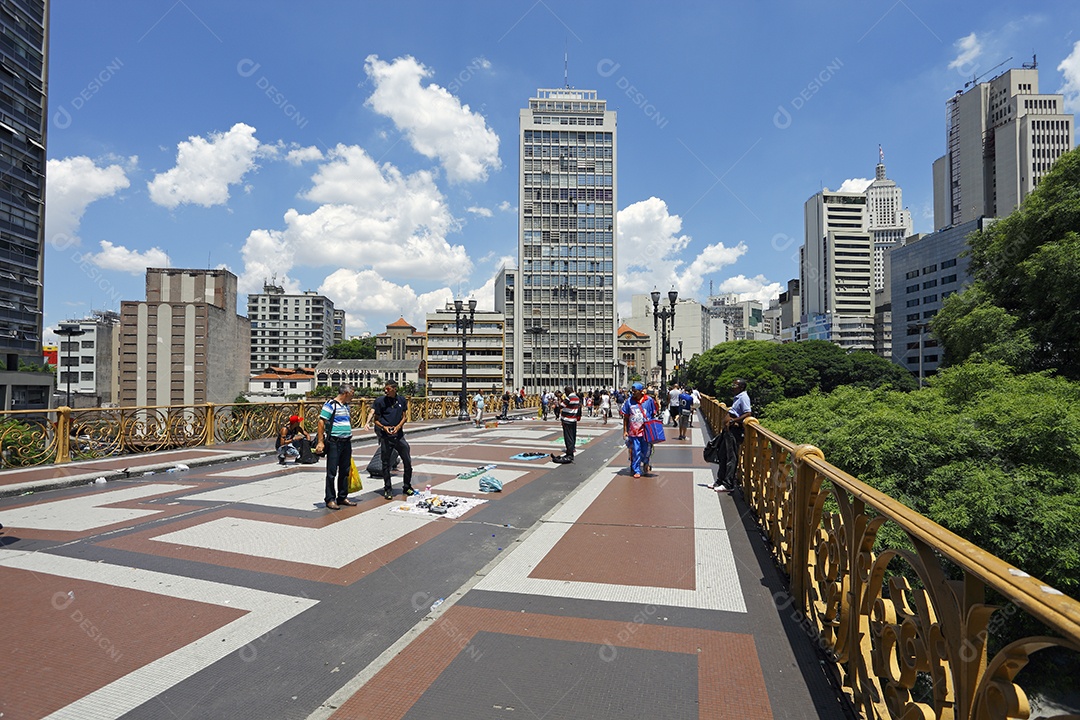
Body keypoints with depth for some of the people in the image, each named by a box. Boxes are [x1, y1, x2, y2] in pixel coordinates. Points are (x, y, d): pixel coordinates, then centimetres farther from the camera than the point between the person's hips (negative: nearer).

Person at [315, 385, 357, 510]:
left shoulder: (346, 405, 16)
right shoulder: (331, 404, -9)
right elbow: (321, 421, -14)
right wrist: (320, 442, -19)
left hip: (347, 442, 8)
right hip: (334, 442, -8)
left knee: (345, 471, 12)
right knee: (332, 472, -2)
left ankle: (342, 497, 21)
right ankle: (330, 499, 5)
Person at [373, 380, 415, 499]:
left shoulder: (402, 400, 4)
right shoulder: (380, 401, -4)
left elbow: (404, 416, 9)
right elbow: (375, 419, 1)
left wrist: (398, 426, -8)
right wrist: (384, 427, -16)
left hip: (399, 435, 3)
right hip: (385, 437, -3)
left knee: (408, 461, 6)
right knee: (386, 463, 4)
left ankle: (407, 487, 23)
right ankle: (388, 489, 18)